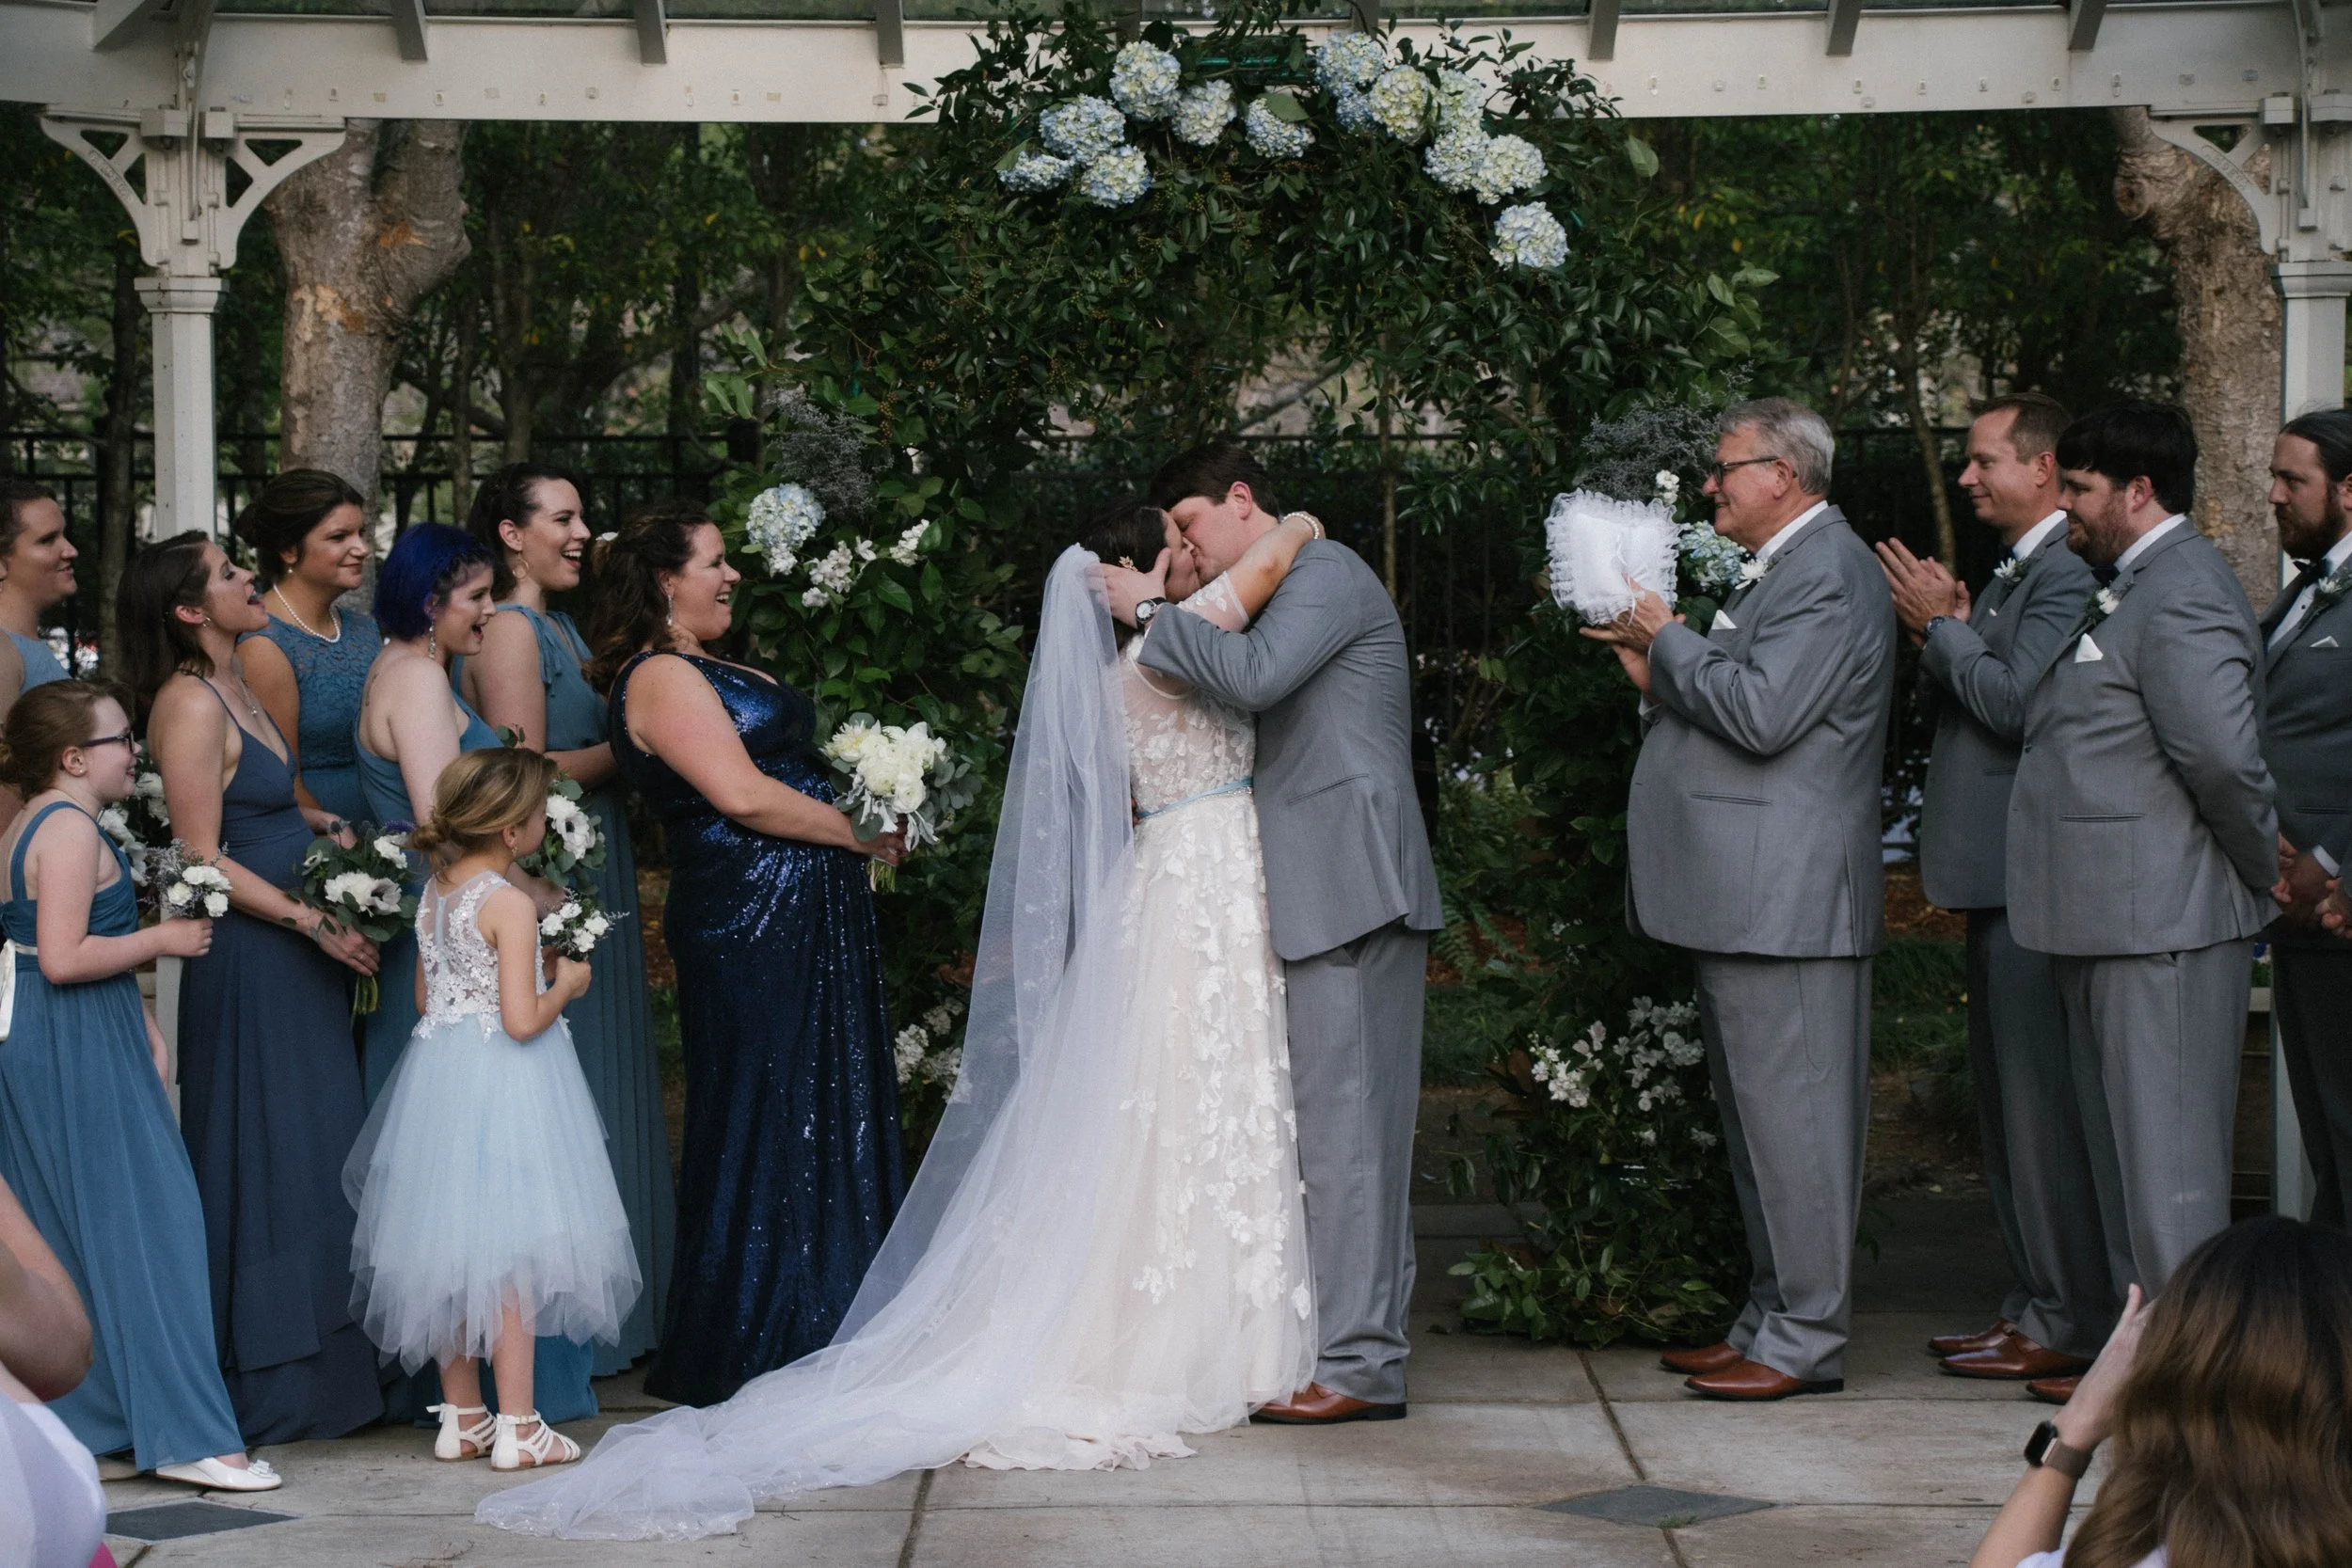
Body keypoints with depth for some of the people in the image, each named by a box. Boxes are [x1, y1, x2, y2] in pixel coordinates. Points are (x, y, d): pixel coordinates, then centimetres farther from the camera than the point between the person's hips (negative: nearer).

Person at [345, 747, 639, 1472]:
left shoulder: (434, 891, 7)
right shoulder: (510, 903, -16)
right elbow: (522, 1020, -20)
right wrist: (564, 984, -2)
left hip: (439, 1075, 8)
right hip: (503, 1086, -8)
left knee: (451, 1254, 13)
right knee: (509, 1255, -3)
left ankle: (461, 1417, 22)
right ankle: (517, 1427, 0)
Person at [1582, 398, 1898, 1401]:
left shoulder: (1828, 575, -13)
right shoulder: (1780, 569, 20)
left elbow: (1761, 715, -23)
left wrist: (1669, 640, -11)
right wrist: (1658, 676, 7)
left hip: (1783, 899, -11)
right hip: (1744, 899, 11)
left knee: (1791, 1119, -6)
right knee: (1756, 1122, 14)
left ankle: (1806, 1343, -1)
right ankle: (1769, 1321, 21)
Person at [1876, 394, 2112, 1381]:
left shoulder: (2068, 572, -14)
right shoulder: (2015, 570, 18)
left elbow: (2016, 704, -22)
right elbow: (1970, 710, 18)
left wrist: (1945, 626, -10)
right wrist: (1936, 641, 1)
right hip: (1997, 876, 11)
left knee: (2044, 1104, -6)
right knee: (2008, 1103, 14)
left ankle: (2067, 1324, 1)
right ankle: (2034, 1303, 22)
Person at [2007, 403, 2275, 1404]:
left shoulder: (2181, 598, -17)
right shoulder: (2127, 590, 17)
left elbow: (2223, 758, -23)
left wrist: (2270, 867, -12)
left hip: (2165, 922, -11)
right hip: (2112, 918, 11)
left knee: (2166, 1147, -5)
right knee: (2120, 1142, 16)